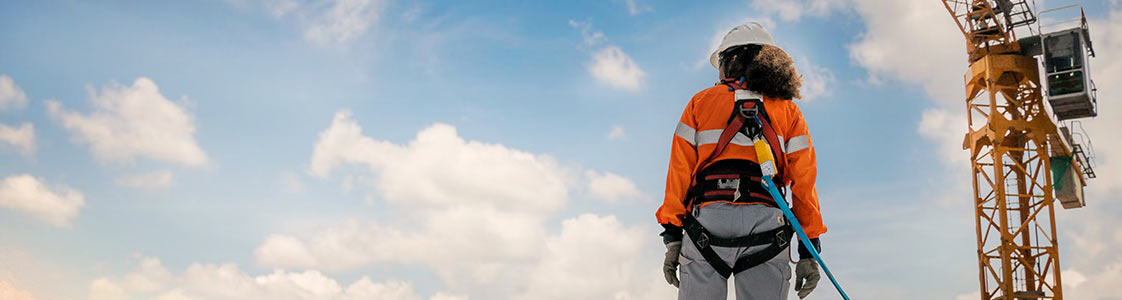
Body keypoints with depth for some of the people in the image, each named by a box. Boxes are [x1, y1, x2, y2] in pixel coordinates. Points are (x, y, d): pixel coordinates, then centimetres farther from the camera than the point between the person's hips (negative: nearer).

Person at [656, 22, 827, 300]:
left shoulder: (701, 101, 17)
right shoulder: (789, 110, 19)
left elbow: (680, 172, 7)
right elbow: (804, 179, 9)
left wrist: (672, 238, 5)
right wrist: (808, 250, 8)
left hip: (708, 218, -1)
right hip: (767, 222, 1)